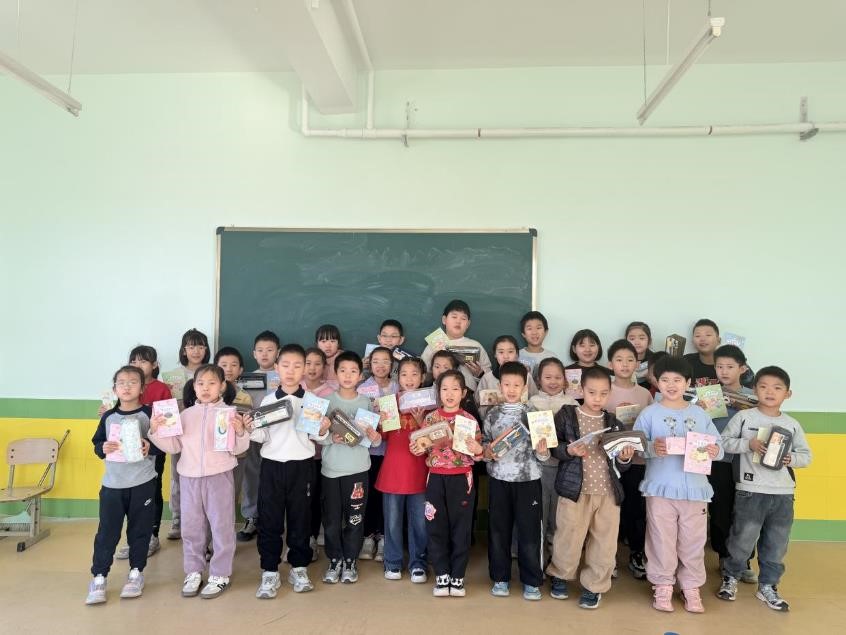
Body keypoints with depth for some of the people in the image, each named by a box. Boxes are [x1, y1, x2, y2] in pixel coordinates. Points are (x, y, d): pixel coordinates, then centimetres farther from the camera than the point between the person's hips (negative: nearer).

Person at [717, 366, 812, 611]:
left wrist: (791, 458, -11)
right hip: (750, 491, -3)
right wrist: (748, 444, -16)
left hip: (783, 494, 3)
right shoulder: (743, 417, -4)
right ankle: (730, 577, 25)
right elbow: (724, 442, -3)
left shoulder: (792, 424, 4)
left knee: (776, 545, 12)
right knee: (743, 540, 4)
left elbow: (806, 455, 9)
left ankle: (767, 586, 29)